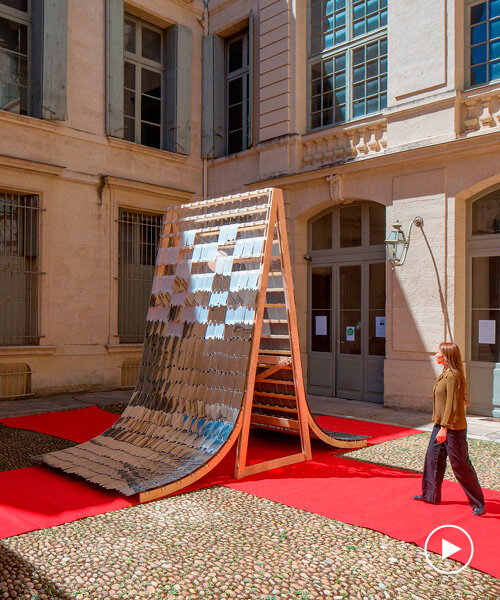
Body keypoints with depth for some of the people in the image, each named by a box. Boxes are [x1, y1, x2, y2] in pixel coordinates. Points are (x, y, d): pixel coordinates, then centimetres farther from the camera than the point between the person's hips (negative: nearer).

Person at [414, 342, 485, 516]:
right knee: (433, 458, 13)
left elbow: (452, 405, -23)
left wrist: (444, 428, -23)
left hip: (453, 427, -10)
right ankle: (431, 495, 25)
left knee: (460, 464, 0)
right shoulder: (444, 374, 10)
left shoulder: (453, 376, -20)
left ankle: (478, 503, 14)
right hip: (441, 424, 10)